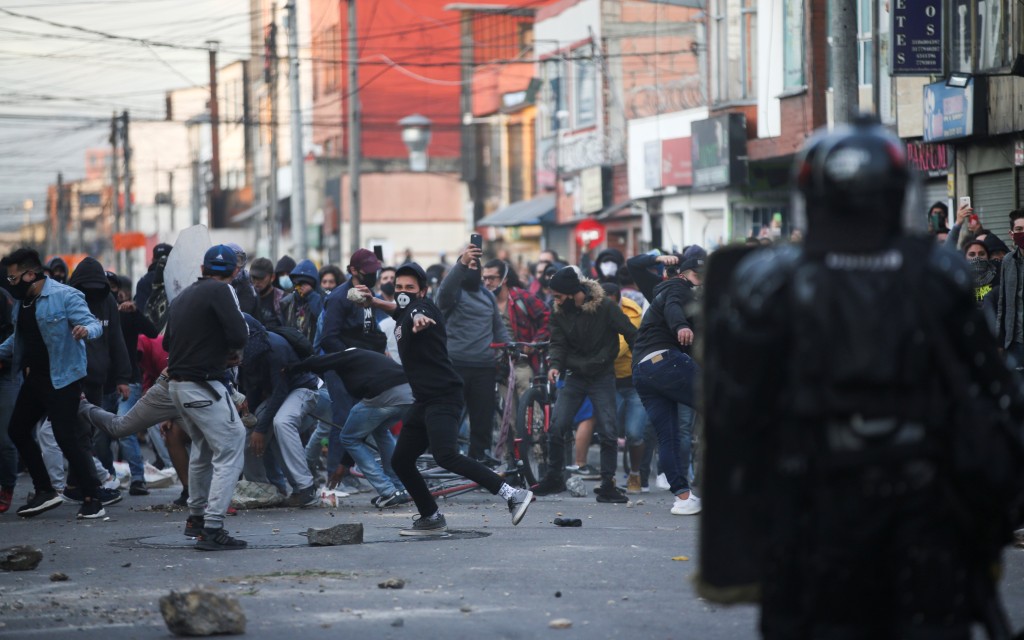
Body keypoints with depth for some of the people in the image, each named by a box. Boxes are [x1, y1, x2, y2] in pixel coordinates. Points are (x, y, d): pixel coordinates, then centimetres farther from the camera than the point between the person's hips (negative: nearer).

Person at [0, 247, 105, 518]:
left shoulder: (65, 296, -14)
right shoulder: (22, 301, 10)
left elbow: (93, 324, -21)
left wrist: (85, 329, -43)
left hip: (62, 379, -9)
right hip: (33, 378, 9)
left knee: (66, 437, -12)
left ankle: (92, 499, -5)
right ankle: (45, 492, 22)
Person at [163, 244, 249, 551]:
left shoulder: (185, 295, 14)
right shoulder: (221, 291, -10)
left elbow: (168, 342, 22)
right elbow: (239, 335, -20)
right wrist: (232, 351, 4)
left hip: (178, 384, 9)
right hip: (203, 385, -9)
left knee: (203, 448, 26)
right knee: (230, 450, -6)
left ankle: (196, 516, 35)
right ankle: (211, 529, -13)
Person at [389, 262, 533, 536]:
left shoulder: (423, 306, -10)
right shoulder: (404, 314, 17)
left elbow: (418, 313, -37)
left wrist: (418, 318, -58)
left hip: (444, 397, -10)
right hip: (424, 400, 10)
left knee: (446, 456, -27)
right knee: (400, 461, 10)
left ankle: (513, 495, -29)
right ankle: (431, 518, 23)